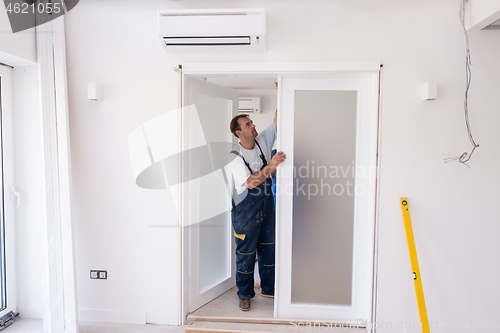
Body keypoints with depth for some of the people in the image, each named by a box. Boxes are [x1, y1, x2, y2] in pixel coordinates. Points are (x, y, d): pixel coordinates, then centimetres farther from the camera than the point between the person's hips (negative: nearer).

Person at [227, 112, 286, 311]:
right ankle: (245, 294, 26)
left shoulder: (263, 142, 0)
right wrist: (271, 166, -34)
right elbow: (250, 183, -27)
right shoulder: (235, 156, -17)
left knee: (268, 248, 16)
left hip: (267, 206, 6)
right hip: (245, 211, -5)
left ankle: (269, 288, 36)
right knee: (246, 253, 6)